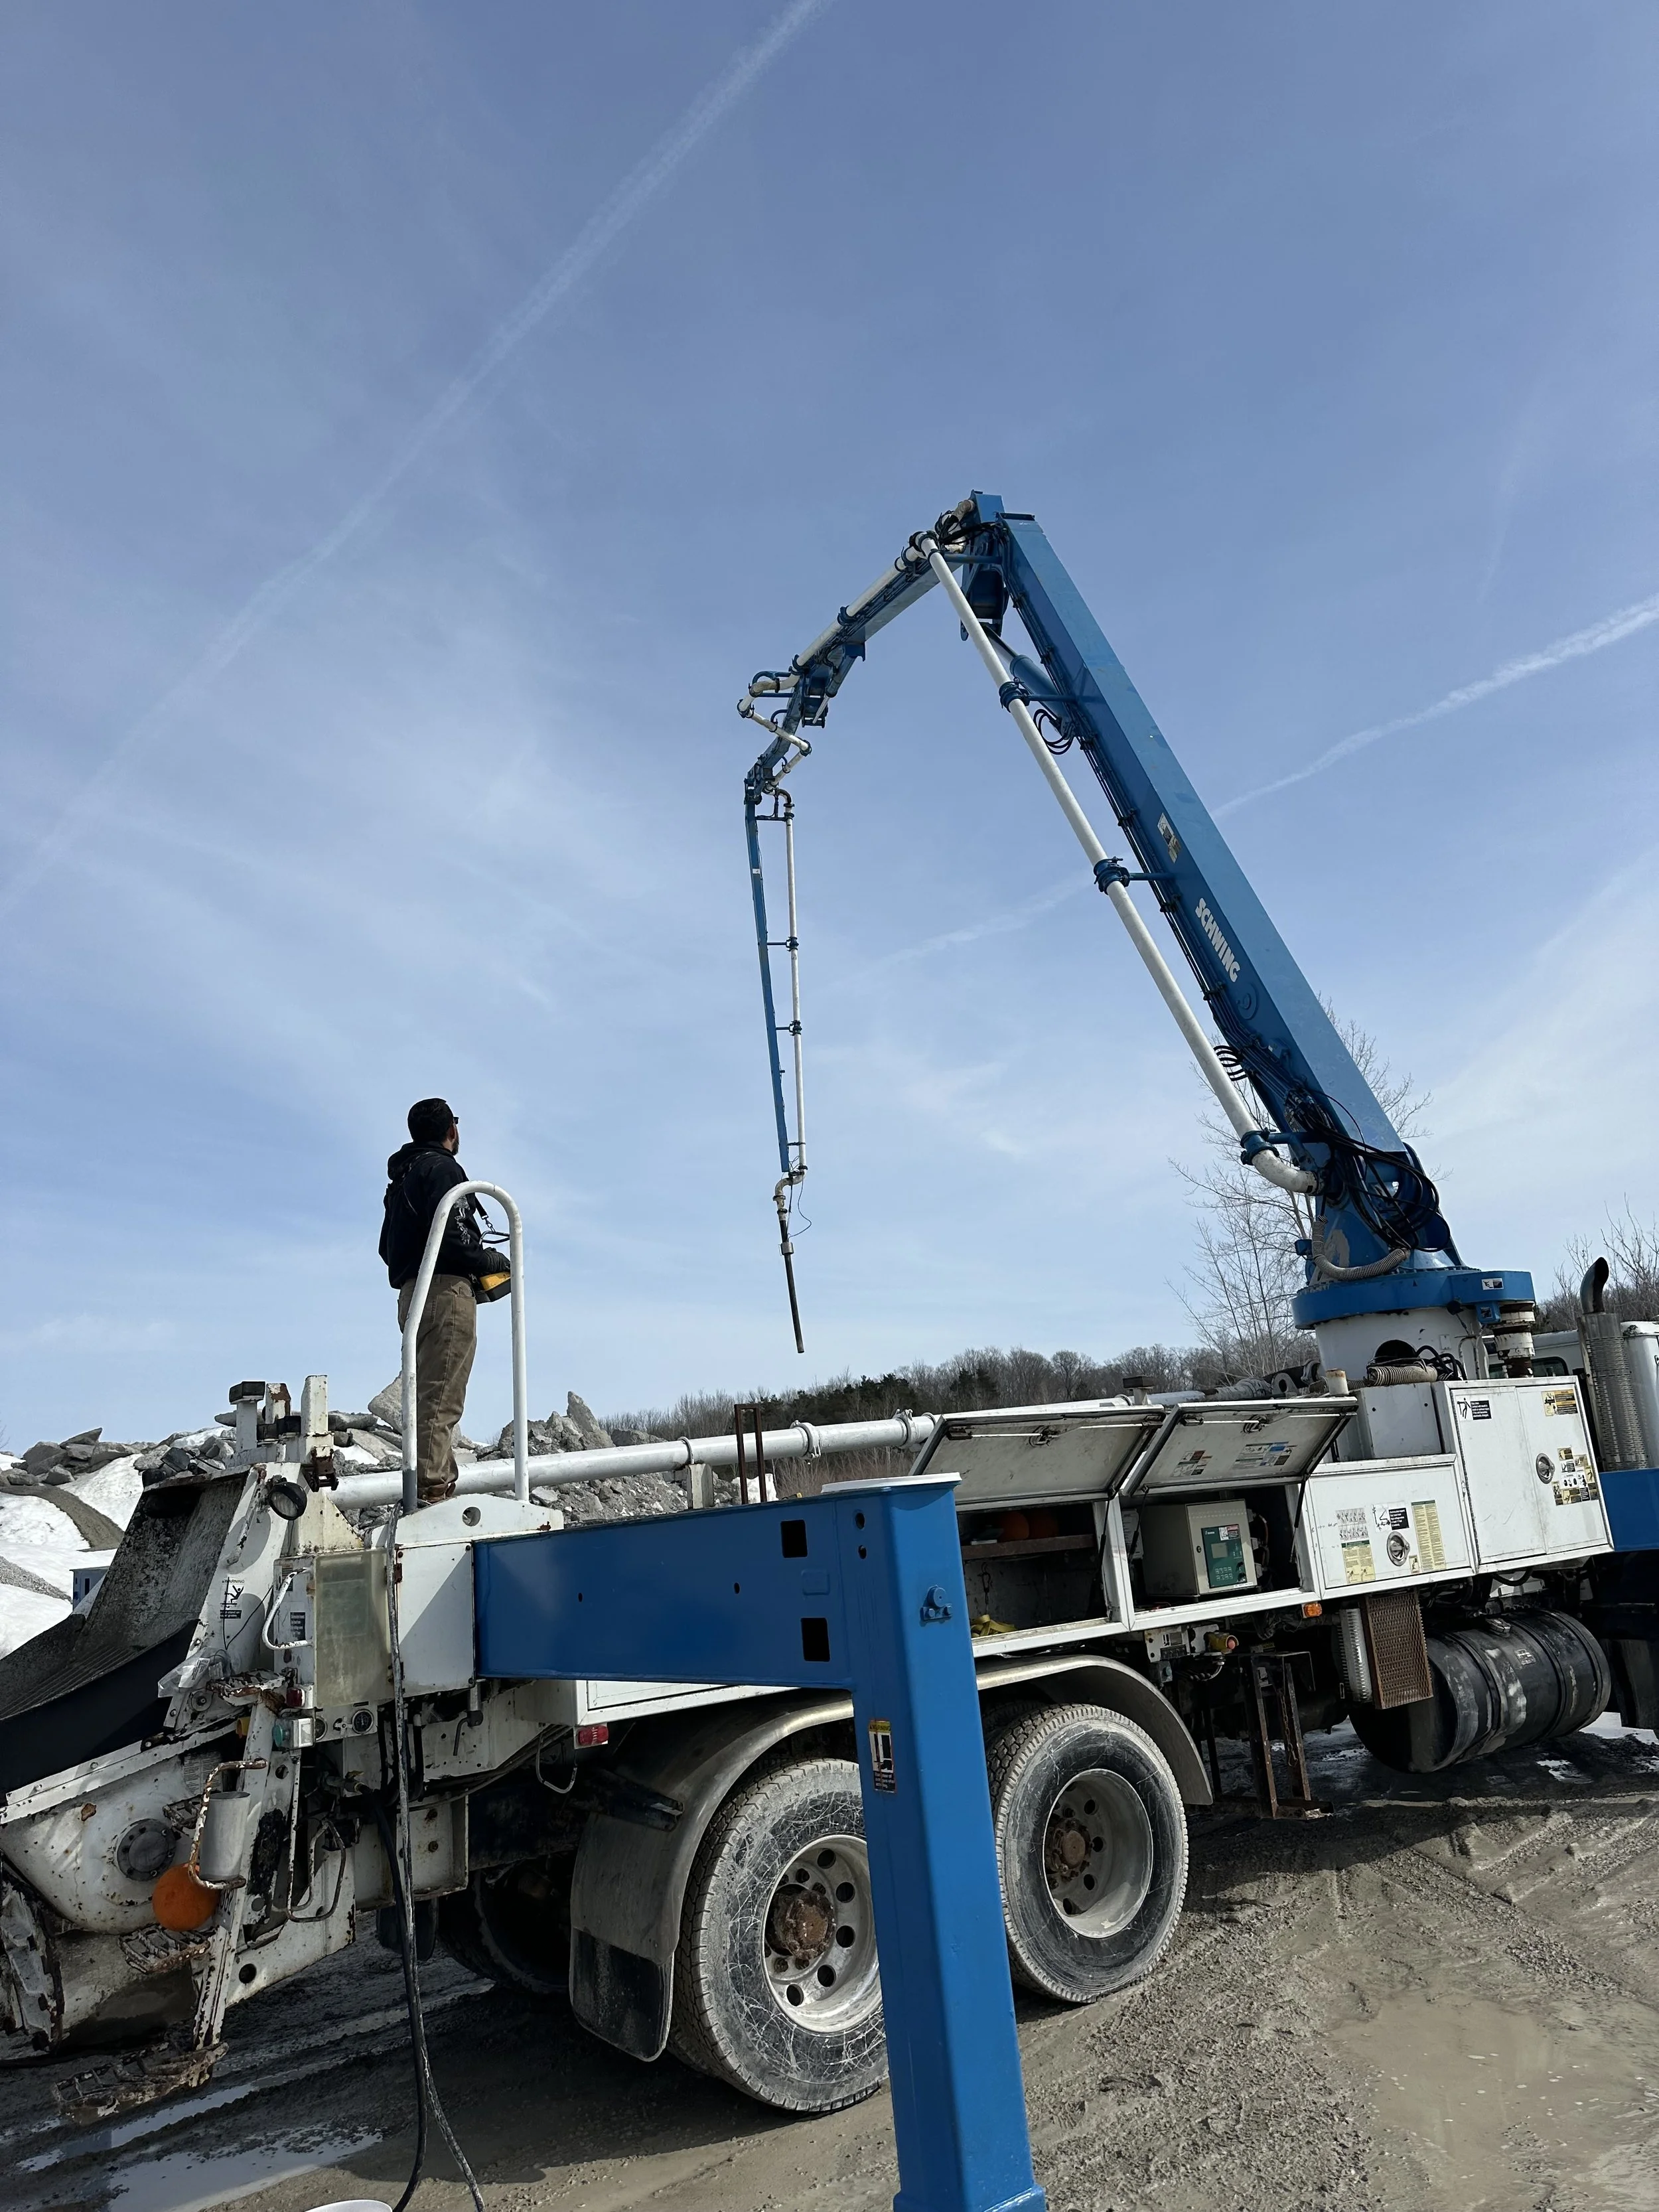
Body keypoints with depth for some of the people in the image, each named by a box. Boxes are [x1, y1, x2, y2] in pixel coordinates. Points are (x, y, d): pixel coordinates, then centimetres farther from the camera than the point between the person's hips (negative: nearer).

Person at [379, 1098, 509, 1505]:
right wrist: (490, 1261, -5)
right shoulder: (442, 1168, -6)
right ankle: (432, 1487, -18)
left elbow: (388, 1248, 25)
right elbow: (449, 1236, -19)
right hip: (446, 1289, -10)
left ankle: (440, 1484, 12)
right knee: (441, 1397, -14)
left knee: (428, 1395, 11)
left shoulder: (403, 1178, 24)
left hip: (411, 1292, 10)